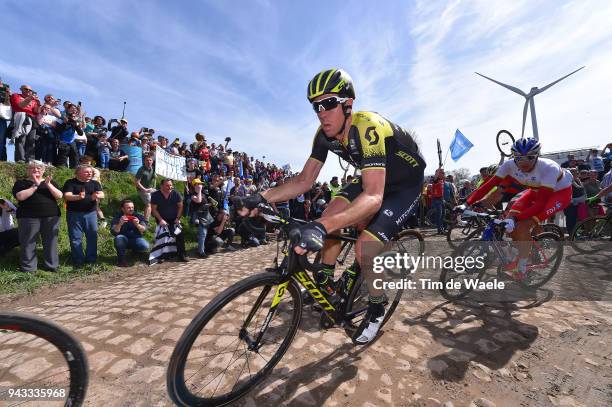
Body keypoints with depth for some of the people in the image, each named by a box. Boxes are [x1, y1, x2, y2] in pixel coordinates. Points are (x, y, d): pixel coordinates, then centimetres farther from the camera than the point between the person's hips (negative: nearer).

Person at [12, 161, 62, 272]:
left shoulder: (50, 182, 12)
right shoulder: (21, 182, 7)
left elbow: (59, 196, -1)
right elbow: (20, 196, -11)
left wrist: (48, 184, -13)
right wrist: (35, 185, -14)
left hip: (51, 216, 2)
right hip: (29, 217, -1)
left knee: (50, 242, 4)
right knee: (28, 243, 0)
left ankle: (51, 265, 11)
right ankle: (28, 267, 9)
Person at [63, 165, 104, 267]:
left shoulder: (95, 183, 8)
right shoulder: (70, 182, 0)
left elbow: (102, 195, -7)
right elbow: (67, 196, -13)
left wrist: (97, 196, -32)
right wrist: (78, 197, -35)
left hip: (91, 213, 2)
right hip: (74, 214, -2)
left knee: (93, 236, 5)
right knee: (75, 238, 3)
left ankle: (91, 259, 16)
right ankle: (78, 260, 11)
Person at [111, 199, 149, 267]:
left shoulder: (138, 216, -6)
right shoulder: (117, 217, -8)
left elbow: (144, 230, -16)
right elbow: (113, 232, -21)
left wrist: (137, 225, -37)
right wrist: (120, 224, -39)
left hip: (136, 239, 0)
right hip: (124, 240, 0)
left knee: (145, 246, -28)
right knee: (118, 238, -33)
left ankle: (135, 251, 12)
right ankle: (122, 258, -9)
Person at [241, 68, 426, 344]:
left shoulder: (368, 128, -35)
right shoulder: (325, 134, -12)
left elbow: (373, 197, -45)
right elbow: (304, 181, -11)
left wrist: (321, 227, -58)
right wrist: (262, 197, -25)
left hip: (405, 184, -6)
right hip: (372, 179, 7)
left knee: (364, 249, -22)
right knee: (331, 216, -13)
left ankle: (377, 307, 8)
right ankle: (325, 283, 9)